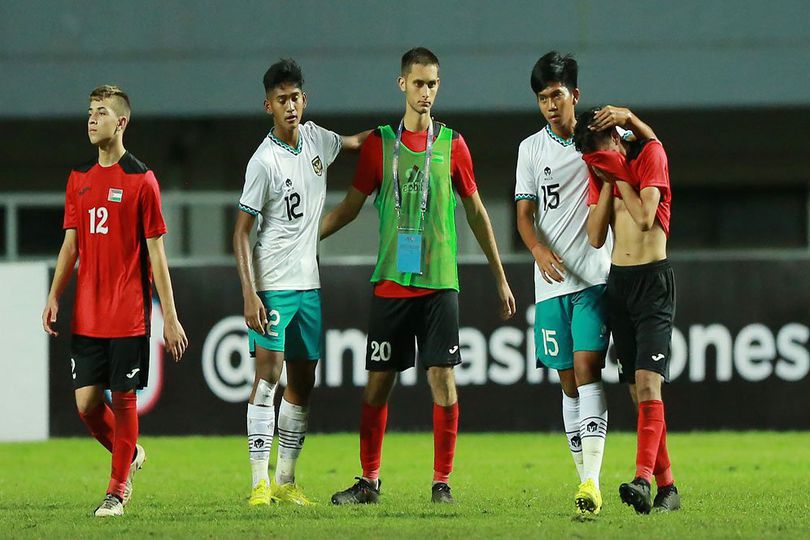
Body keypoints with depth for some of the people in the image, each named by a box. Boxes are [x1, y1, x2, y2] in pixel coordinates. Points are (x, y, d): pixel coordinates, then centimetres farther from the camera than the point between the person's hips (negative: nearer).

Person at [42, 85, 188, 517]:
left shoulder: (140, 179, -5)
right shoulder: (79, 178, 10)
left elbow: (156, 252, -5)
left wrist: (170, 317, -7)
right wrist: (54, 297, 6)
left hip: (128, 315, -4)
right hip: (86, 315, 4)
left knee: (123, 397, -1)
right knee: (86, 401, 0)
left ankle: (117, 491, 9)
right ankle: (129, 454, 27)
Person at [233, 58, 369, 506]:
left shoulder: (315, 138, 6)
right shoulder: (264, 161, -13)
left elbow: (356, 142, 29)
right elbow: (241, 231, -11)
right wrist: (249, 294, -17)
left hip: (310, 283, 7)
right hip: (273, 284, -7)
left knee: (303, 383, 8)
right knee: (267, 376, -12)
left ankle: (286, 480, 13)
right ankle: (261, 482, -11)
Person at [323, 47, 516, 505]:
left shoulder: (452, 144, 4)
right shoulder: (379, 143, 4)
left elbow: (476, 212, 11)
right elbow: (351, 206, 11)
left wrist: (500, 278, 12)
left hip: (439, 281, -1)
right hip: (390, 281, 1)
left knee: (442, 378, -5)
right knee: (378, 381, 3)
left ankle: (442, 482, 2)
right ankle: (370, 481, 12)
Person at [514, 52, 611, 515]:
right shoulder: (532, 149, 9)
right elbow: (525, 213, 4)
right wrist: (539, 249, -17)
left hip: (595, 277, -3)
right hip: (551, 282, 3)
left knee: (587, 368, -17)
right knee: (569, 381, 5)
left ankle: (592, 480, -23)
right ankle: (586, 480, 12)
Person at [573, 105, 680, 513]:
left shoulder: (650, 153, -6)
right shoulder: (600, 172, 11)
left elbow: (645, 217, -16)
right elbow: (595, 237, 2)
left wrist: (619, 175, -10)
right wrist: (607, 183, -5)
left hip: (654, 280, -6)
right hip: (618, 280, 6)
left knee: (648, 382, -19)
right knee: (637, 389, 5)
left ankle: (644, 478, -31)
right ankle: (667, 487, 10)